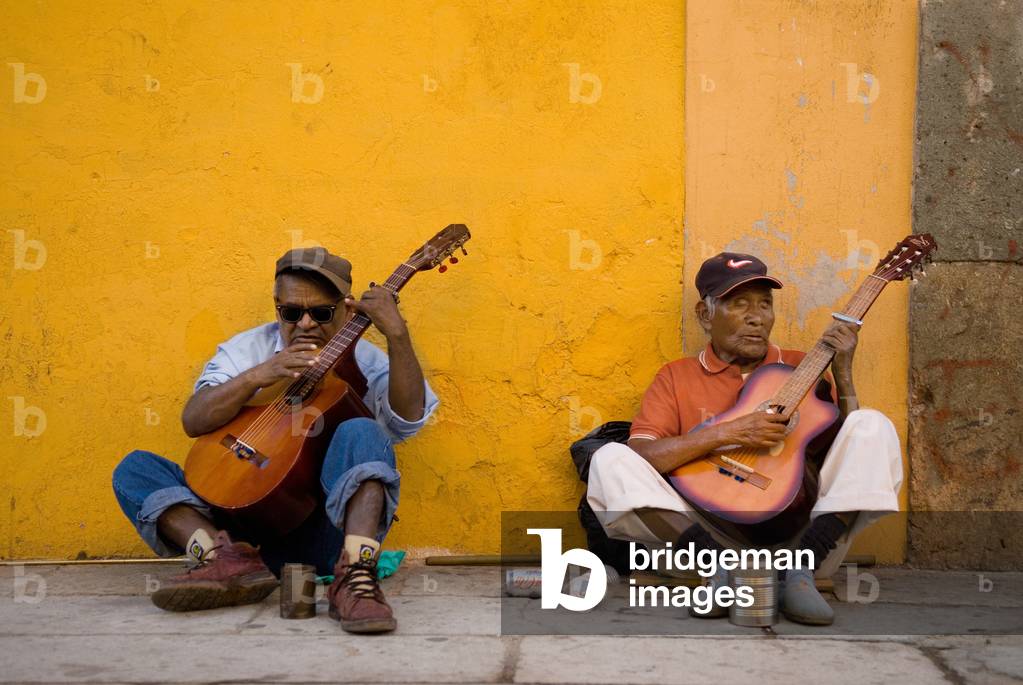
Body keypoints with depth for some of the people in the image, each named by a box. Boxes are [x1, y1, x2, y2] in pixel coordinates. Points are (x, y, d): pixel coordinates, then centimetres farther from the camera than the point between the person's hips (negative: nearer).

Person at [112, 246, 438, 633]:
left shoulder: (362, 361, 6)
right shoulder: (249, 349, 12)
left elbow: (409, 417, -14)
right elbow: (193, 421, -2)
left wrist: (397, 335, -24)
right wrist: (258, 376, -16)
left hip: (329, 530, -3)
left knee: (361, 433, -28)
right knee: (134, 470, -10)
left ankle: (355, 577, -44)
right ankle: (227, 559, -34)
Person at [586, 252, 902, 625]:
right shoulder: (676, 378, 11)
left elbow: (848, 449, 6)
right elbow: (636, 456, -6)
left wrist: (842, 373, -4)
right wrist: (725, 433, -15)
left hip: (801, 529, 2)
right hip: (711, 534, -1)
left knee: (873, 427, -16)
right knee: (609, 462, -19)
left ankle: (800, 574, -24)